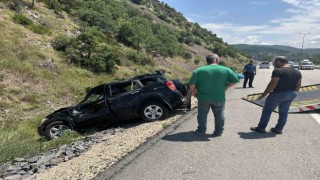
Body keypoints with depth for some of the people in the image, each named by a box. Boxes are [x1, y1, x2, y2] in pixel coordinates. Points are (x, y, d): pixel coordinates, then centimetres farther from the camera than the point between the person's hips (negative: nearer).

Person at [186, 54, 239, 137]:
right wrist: (225, 87, 10)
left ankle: (201, 131, 25)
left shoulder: (199, 71, -7)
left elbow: (191, 85, -11)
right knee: (219, 115, 17)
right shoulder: (226, 70, -4)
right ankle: (219, 131, 27)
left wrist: (192, 92, 6)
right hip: (219, 98, 1)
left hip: (203, 97, 0)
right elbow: (234, 81, -1)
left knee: (202, 114, 16)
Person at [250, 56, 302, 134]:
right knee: (284, 112, 17)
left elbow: (272, 84, -20)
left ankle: (261, 127, 12)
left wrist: (263, 95, -15)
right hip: (291, 95, 7)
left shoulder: (278, 71, -16)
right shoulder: (297, 72, 7)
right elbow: (298, 85, 11)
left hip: (278, 94, -7)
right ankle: (278, 129, 24)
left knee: (267, 110, 5)